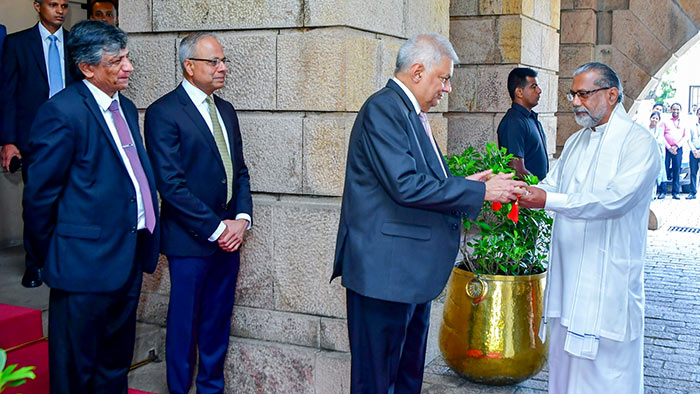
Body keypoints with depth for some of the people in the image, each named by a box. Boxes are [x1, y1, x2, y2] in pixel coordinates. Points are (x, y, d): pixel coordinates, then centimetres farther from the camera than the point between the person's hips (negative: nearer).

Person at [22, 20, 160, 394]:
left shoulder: (125, 107, 11)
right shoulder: (62, 112, -15)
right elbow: (39, 194, -13)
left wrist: (146, 239, 12)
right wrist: (46, 256, -5)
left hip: (129, 257, 8)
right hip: (87, 261, -8)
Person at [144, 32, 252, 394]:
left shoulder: (226, 110, 12)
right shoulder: (163, 113, -11)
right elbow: (171, 184, -16)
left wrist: (242, 219, -2)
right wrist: (215, 228, -15)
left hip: (229, 236, 7)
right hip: (190, 240, -6)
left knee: (218, 321, 15)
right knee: (184, 323, 6)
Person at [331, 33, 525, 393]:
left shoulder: (412, 114, 17)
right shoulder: (383, 108, -14)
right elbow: (406, 186, -24)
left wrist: (465, 185, 7)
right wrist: (480, 192, -18)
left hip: (413, 270, 10)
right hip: (384, 271, -10)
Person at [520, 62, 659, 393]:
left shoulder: (638, 143, -9)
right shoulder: (575, 143, 17)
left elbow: (615, 199, -22)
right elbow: (551, 185, 14)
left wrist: (548, 201, -28)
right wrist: (522, 192, -8)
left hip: (609, 279, -7)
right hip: (568, 275, 7)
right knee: (566, 360, 12)